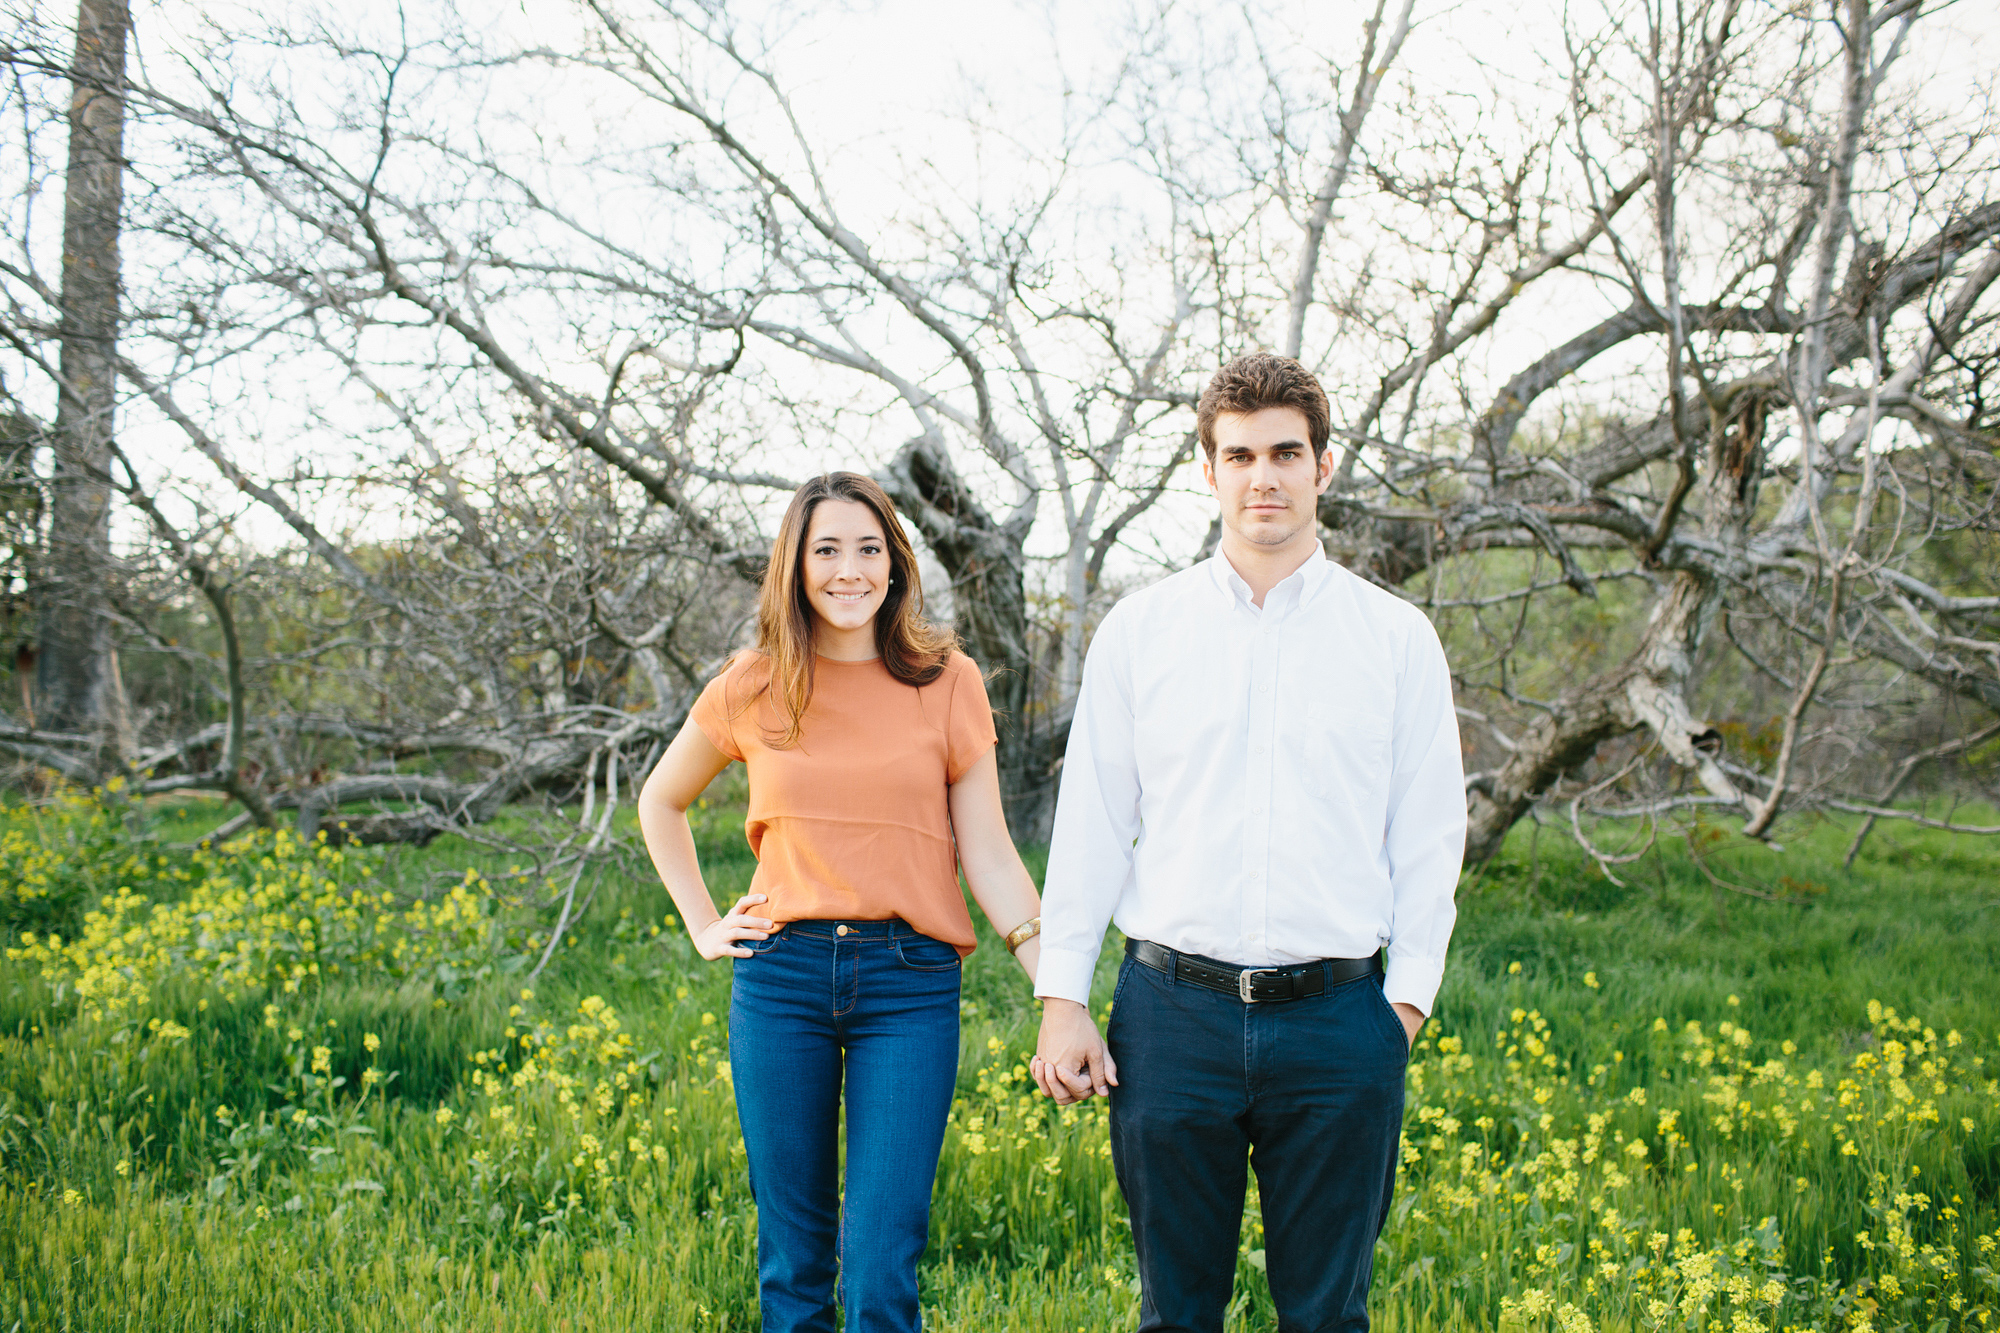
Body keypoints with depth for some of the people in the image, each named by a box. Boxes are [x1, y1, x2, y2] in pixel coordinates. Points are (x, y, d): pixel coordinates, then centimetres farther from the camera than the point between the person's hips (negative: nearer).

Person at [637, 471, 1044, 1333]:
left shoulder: (947, 683, 2)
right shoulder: (753, 689, 5)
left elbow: (986, 851, 0)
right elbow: (661, 803, 22)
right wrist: (702, 925, 11)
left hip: (911, 984, -1)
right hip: (781, 976, 2)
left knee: (882, 1262, -5)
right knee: (792, 1256, 9)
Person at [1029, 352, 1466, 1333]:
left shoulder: (1398, 637, 5)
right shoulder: (1137, 630, 6)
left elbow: (1429, 831, 6)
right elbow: (1089, 821, 7)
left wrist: (1408, 996, -1)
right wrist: (1061, 1000, 3)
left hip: (1337, 1021, 0)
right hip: (1173, 1013, 1)